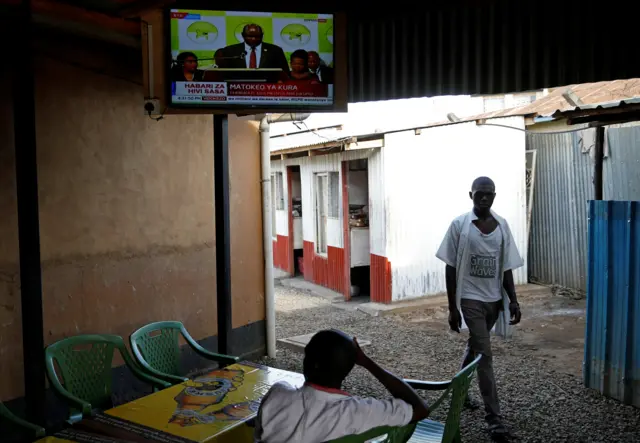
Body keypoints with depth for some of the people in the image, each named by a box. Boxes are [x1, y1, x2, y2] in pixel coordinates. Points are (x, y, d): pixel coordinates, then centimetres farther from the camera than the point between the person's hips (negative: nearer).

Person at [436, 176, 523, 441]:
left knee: (474, 346, 20)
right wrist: (452, 307, -10)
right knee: (484, 355, -7)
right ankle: (493, 416, 2)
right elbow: (450, 268, -9)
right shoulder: (459, 225, -10)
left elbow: (506, 267, 7)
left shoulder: (502, 225, 2)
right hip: (471, 298, -5)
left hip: (494, 299, 5)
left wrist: (513, 300, 0)